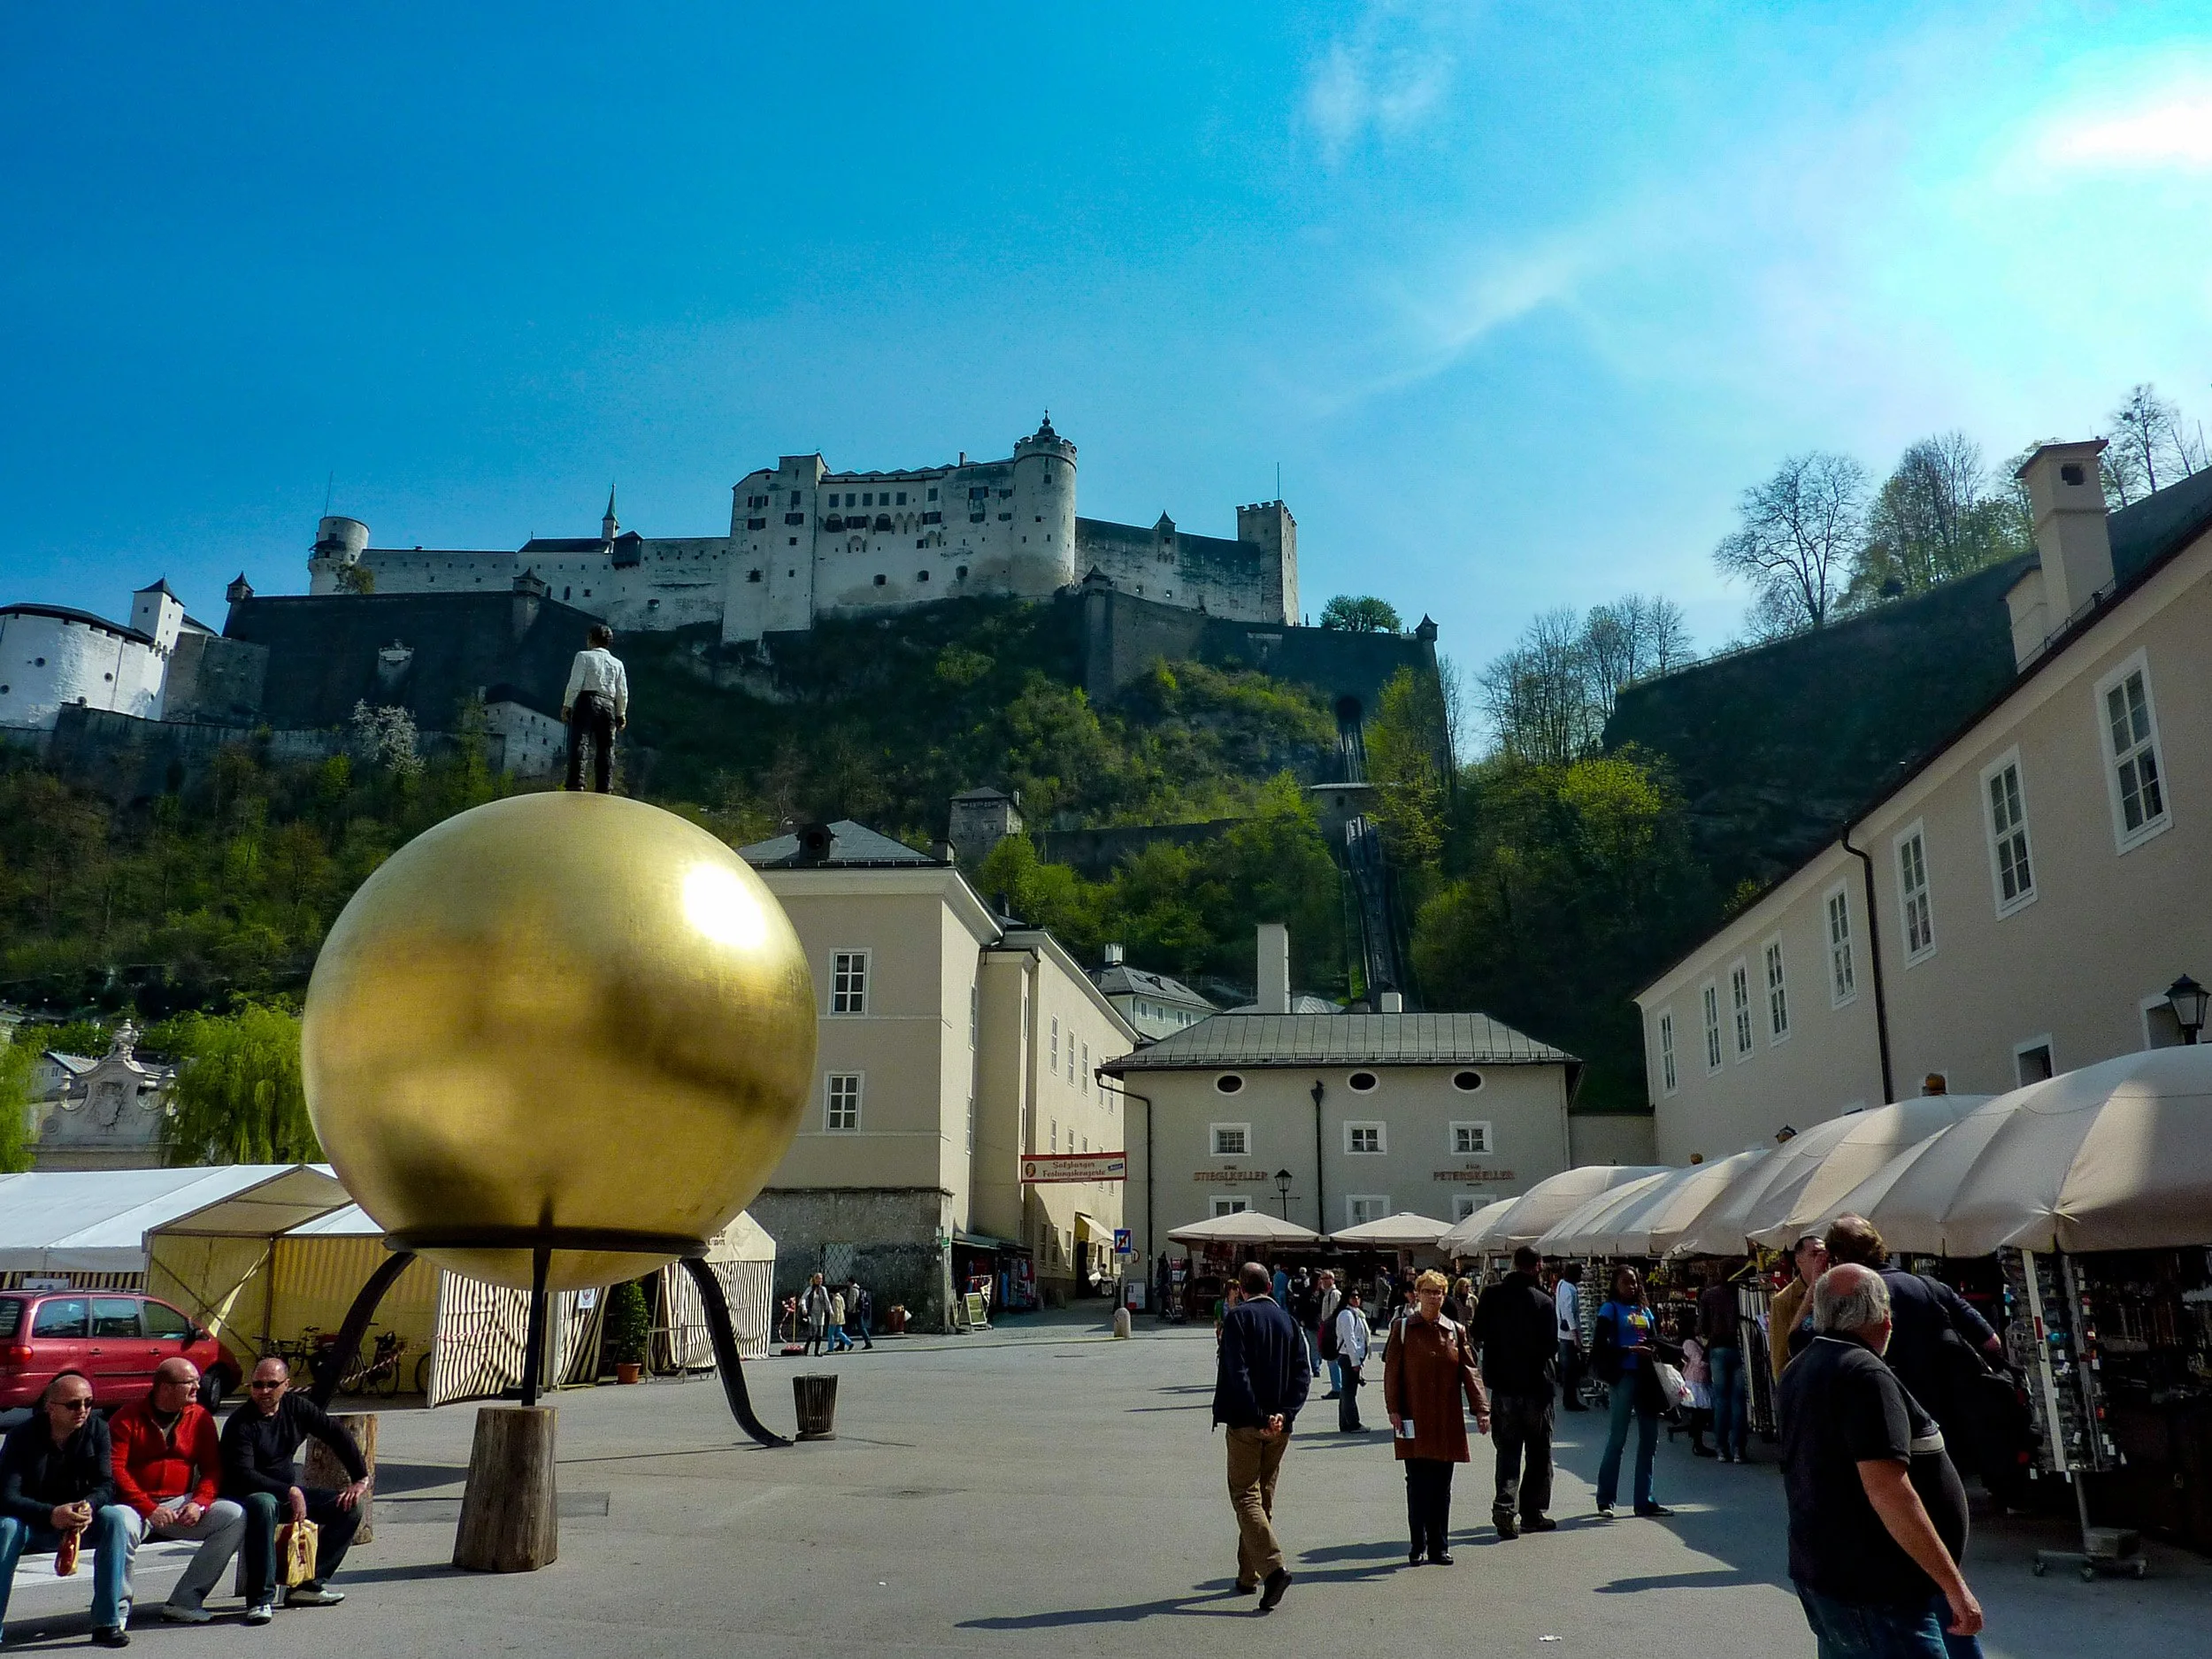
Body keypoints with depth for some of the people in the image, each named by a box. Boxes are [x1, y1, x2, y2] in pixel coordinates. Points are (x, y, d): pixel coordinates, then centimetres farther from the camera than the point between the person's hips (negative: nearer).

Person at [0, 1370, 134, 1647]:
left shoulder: (97, 1429, -7)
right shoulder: (22, 1436, -14)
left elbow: (106, 1484, -11)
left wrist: (89, 1506, -34)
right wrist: (52, 1515, -38)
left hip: (82, 1519, 2)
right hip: (33, 1525, -1)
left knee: (115, 1518, -28)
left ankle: (109, 1621, -23)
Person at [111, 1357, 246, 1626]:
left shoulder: (200, 1417, 9)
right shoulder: (128, 1418, -2)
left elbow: (212, 1468, 8)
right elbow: (115, 1470, -11)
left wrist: (199, 1503, -12)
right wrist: (149, 1509, -21)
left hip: (181, 1504, 4)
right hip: (137, 1505, -4)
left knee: (236, 1517, -18)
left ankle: (184, 1601, -16)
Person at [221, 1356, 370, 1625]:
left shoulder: (296, 1407, -1)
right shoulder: (240, 1423, -16)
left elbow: (337, 1435, 4)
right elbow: (243, 1476, -24)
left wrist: (360, 1478, -2)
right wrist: (290, 1492, -31)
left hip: (290, 1492, 6)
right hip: (247, 1496, -6)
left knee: (349, 1508, -6)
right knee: (263, 1505, -41)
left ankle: (308, 1583, -4)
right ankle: (261, 1598, -35)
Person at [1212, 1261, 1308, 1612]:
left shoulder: (1237, 1317, -8)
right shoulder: (1287, 1320, 8)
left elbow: (1237, 1372, -17)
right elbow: (1303, 1374, 0)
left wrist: (1258, 1417, -15)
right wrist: (1284, 1413, -7)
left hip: (1246, 1424, -5)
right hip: (1279, 1426, 5)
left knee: (1245, 1495, -2)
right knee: (1263, 1497, 16)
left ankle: (1273, 1567, -20)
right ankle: (1248, 1576, 24)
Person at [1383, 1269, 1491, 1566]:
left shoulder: (1456, 1330, 7)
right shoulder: (1403, 1328, 2)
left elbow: (1469, 1372, 3)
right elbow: (1391, 1371, 0)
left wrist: (1481, 1409, -6)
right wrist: (1394, 1410, -7)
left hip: (1447, 1420, 2)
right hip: (1413, 1419, -2)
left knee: (1442, 1486, 7)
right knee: (1417, 1485, 0)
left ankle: (1439, 1548, 16)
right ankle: (1417, 1547, 10)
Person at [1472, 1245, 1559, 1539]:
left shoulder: (1491, 1296, -3)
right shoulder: (1544, 1302, -13)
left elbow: (1478, 1337, 5)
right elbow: (1552, 1346, -11)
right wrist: (1552, 1369, 9)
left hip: (1502, 1385, 2)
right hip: (1536, 1385, -2)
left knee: (1508, 1449, 8)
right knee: (1539, 1452, 13)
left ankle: (1505, 1506, -10)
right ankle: (1532, 1512, 17)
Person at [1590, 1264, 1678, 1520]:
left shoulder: (1645, 1310, 17)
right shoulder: (1610, 1309, -1)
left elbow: (1655, 1343, 16)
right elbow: (1602, 1345, -10)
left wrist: (1683, 1352, 4)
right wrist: (1629, 1350, -21)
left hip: (1645, 1377, 6)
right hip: (1624, 1376, -6)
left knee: (1650, 1439, 7)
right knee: (1618, 1437, -5)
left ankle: (1644, 1500, 16)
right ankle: (1605, 1500, 3)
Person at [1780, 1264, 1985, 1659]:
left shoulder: (1799, 1370, 10)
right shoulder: (1866, 1374, -19)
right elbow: (1887, 1489, -26)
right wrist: (1955, 1585, -23)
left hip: (1819, 1574, 9)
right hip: (1876, 1590, -9)